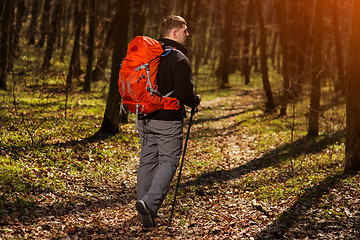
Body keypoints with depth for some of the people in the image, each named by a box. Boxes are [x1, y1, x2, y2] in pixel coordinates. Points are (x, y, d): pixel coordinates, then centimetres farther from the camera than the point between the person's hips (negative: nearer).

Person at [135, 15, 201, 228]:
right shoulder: (179, 59, -13)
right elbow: (184, 94, -19)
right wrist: (196, 100, 2)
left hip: (145, 119, 7)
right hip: (168, 120, -7)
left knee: (147, 161, 12)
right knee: (169, 162, 0)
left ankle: (145, 208, 18)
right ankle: (150, 203, -15)